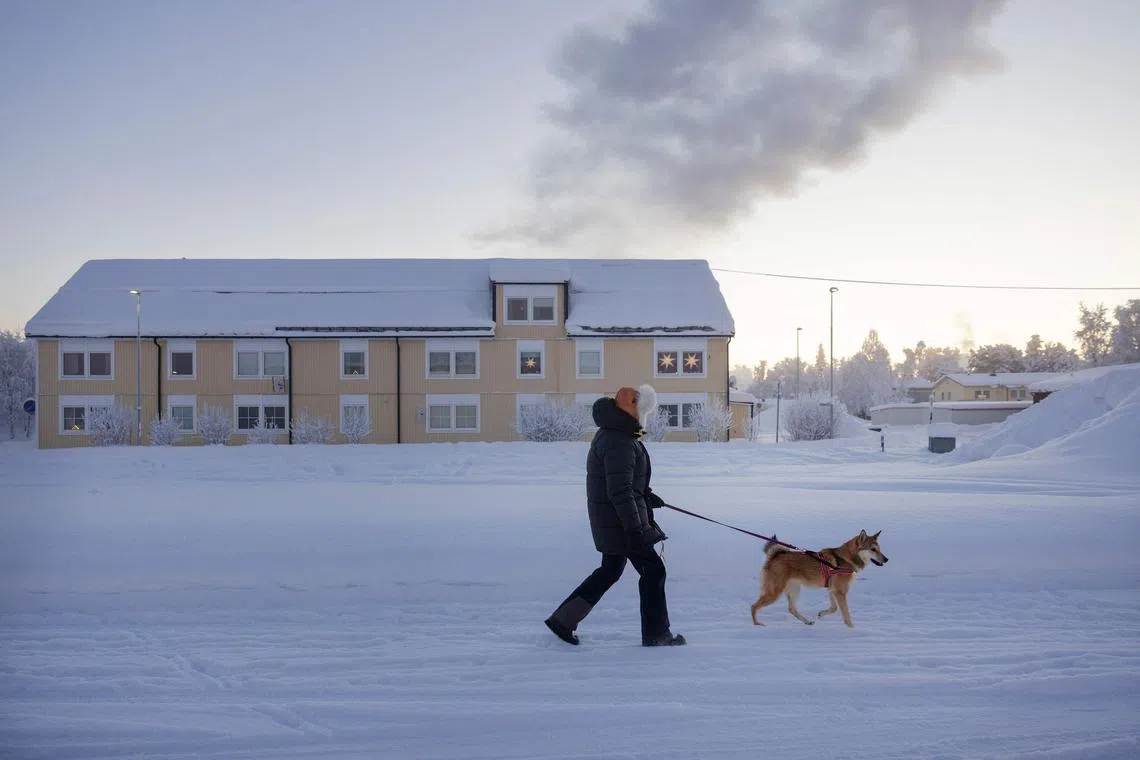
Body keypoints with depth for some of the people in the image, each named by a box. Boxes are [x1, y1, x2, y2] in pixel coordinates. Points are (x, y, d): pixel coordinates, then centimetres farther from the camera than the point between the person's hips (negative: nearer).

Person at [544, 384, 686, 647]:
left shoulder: (613, 435, 13)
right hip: (620, 521, -11)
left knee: (610, 570, 19)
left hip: (611, 520, 11)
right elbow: (620, 491, -27)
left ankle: (563, 619, 21)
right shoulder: (619, 443, -22)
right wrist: (634, 528, -27)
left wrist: (645, 495, 28)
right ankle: (656, 634, 7)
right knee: (653, 570, -1)